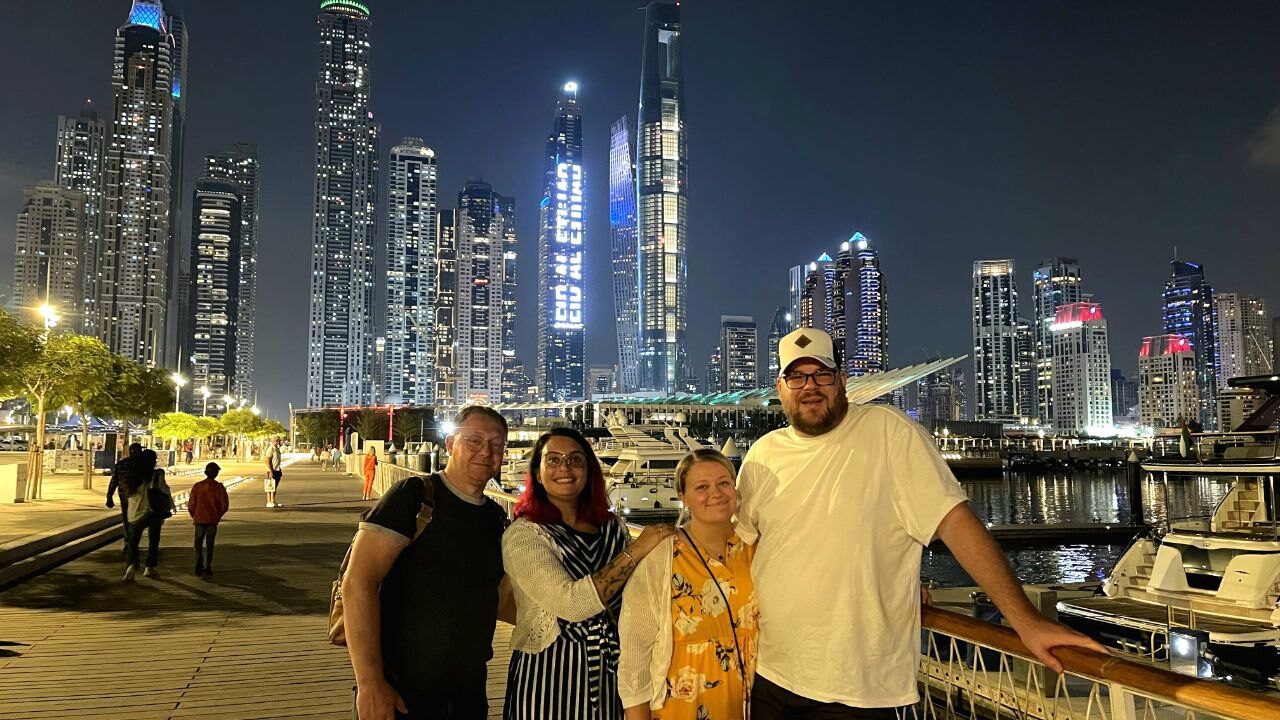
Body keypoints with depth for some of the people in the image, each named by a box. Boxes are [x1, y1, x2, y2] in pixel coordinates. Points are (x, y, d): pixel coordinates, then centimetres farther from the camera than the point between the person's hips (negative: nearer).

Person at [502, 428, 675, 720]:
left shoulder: (613, 527, 3)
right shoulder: (522, 535, -11)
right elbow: (570, 603, -24)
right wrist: (636, 550, -21)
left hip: (611, 674, 4)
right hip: (548, 677, -4)